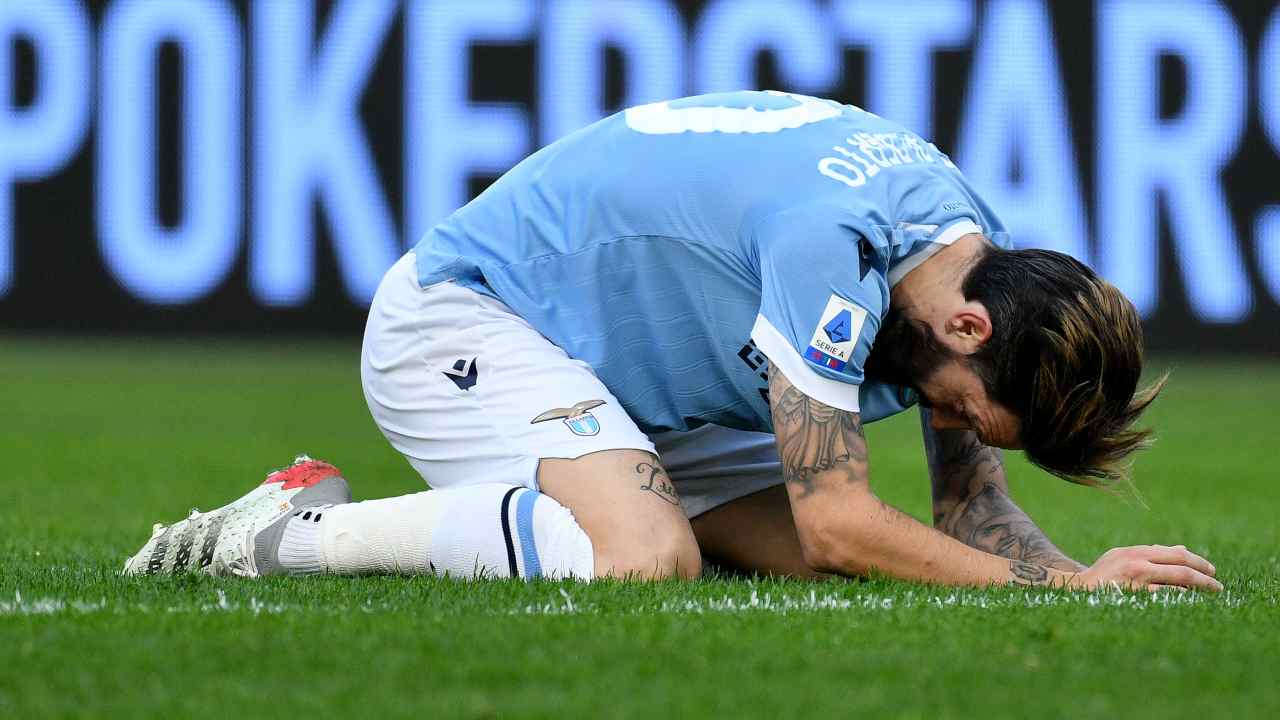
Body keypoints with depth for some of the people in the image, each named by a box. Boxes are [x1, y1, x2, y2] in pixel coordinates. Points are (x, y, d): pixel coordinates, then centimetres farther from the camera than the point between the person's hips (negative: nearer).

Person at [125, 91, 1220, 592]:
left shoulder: (985, 262, -4)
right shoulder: (834, 238, -33)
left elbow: (974, 509, 4)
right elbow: (839, 520, -32)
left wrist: (1079, 574, -17)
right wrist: (1070, 584, -29)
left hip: (638, 380, 10)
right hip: (461, 318, -10)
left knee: (799, 561, -4)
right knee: (646, 555, -33)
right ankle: (302, 530, -18)